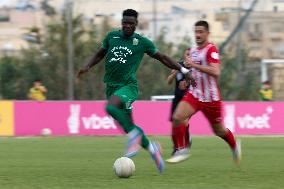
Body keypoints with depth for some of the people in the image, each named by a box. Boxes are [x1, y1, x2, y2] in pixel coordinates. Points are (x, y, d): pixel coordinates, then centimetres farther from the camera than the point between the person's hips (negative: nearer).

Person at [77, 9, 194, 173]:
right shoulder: (112, 37, 8)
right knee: (129, 127, 4)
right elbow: (99, 55, 21)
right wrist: (87, 67, 3)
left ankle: (134, 135, -19)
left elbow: (162, 57, 9)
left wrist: (183, 70, 8)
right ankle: (152, 148, 23)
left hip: (128, 86, -4)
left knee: (110, 107, -33)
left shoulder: (142, 42, 0)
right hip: (111, 86, 5)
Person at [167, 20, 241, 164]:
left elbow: (216, 72, -32)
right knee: (177, 117, -21)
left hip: (210, 98, -5)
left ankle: (235, 146, 42)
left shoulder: (211, 50, -16)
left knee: (219, 131, 11)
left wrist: (194, 65, -33)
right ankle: (182, 151, -11)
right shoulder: (192, 51, 8)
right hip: (194, 94, 5)